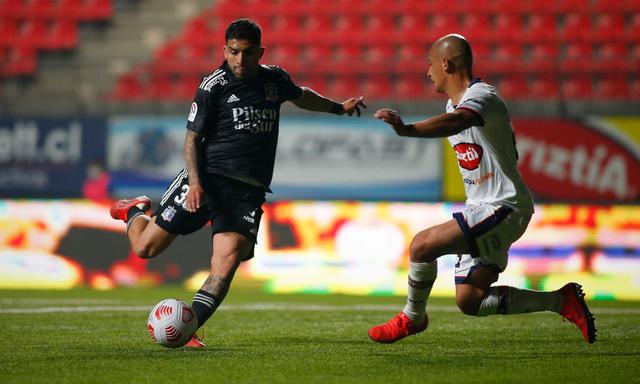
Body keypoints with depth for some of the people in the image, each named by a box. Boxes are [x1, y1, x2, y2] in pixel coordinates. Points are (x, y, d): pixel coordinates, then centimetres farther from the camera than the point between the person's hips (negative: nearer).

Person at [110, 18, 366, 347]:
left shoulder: (275, 79, 11)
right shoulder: (214, 86, -5)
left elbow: (300, 96, 35)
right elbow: (193, 137, -3)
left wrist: (338, 107, 40)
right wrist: (195, 182, -17)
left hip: (247, 192, 3)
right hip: (208, 176, -3)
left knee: (227, 261, -20)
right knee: (145, 248, 0)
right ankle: (136, 211, 35)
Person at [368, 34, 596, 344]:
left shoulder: (481, 97, -19)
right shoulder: (454, 104, 13)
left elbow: (455, 123, -42)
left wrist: (407, 130, -59)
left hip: (504, 208, -11)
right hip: (480, 209, 11)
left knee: (423, 244, -23)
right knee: (469, 301, 7)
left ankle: (412, 318, 0)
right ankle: (561, 301, 17)